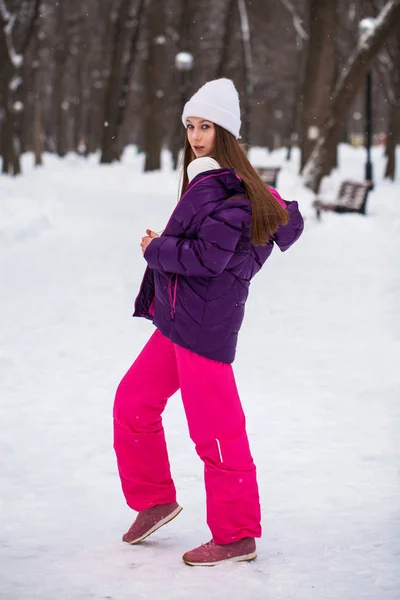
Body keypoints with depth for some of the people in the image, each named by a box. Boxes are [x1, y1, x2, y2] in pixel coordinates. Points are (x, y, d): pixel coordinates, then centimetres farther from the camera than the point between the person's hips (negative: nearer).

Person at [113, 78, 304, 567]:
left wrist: (156, 249, -9)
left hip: (204, 325, -11)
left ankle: (237, 536, 7)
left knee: (215, 431, -3)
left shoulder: (224, 187, -16)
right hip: (177, 320, 11)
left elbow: (208, 257, -24)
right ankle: (156, 500, 30)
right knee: (133, 403, 15)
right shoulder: (208, 181, 14)